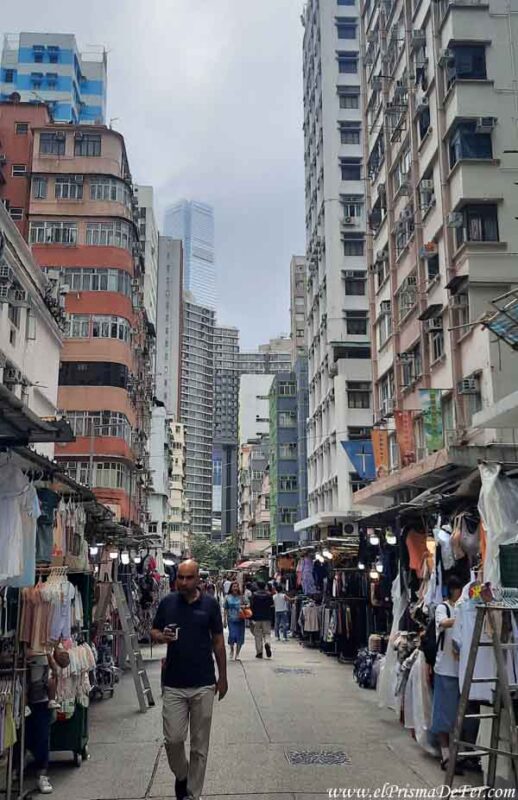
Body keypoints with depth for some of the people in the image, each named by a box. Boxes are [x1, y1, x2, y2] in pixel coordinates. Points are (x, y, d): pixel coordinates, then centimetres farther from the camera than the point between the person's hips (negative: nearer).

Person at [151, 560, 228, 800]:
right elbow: (154, 631, 9)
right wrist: (161, 637, -15)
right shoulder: (167, 602, 0)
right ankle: (181, 774, 31)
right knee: (173, 739, 1)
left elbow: (218, 641, 5)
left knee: (199, 744, 7)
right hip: (173, 684, 1)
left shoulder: (210, 604, -2)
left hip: (204, 685, 0)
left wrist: (222, 676, 6)